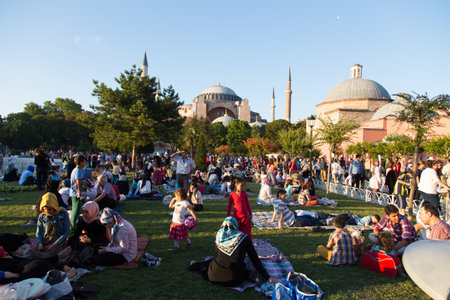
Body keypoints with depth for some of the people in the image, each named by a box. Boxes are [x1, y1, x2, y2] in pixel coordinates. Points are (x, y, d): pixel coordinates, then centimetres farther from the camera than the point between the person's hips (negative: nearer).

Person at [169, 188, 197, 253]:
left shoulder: (185, 203, -12)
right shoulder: (176, 203, 11)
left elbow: (190, 210, -14)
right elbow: (170, 206, 27)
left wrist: (194, 216, -22)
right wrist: (173, 200, 18)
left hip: (180, 223, -7)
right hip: (174, 222, 7)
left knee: (184, 235, 5)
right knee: (174, 235, 7)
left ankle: (188, 243, 28)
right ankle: (176, 246, 17)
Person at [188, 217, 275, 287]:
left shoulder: (219, 236, 1)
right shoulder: (243, 238, -6)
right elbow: (254, 259, -3)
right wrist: (266, 277, 3)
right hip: (234, 280, -2)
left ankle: (196, 265, 44)